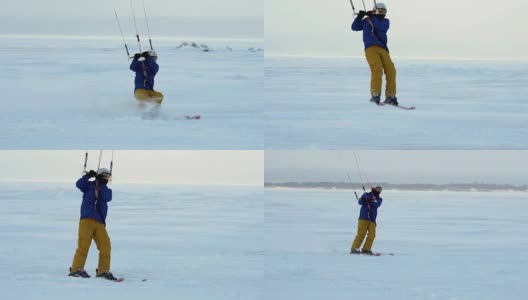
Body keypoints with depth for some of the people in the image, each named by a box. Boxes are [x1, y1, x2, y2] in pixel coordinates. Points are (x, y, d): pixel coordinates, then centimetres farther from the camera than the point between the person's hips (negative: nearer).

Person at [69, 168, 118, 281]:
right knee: (83, 245, -15)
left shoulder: (107, 190, 19)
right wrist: (88, 175, -16)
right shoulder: (89, 185, 11)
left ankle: (103, 270, 2)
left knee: (105, 246, -5)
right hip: (86, 220, -4)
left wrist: (101, 185, -5)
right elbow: (79, 184, -7)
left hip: (100, 223, 4)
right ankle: (76, 269, -15)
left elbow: (107, 198, -2)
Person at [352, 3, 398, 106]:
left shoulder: (385, 21, 18)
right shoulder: (366, 21, 19)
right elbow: (355, 27, 22)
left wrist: (372, 17, -4)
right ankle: (375, 95, -22)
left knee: (391, 71, -10)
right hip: (371, 48, -3)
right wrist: (360, 16, 9)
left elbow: (381, 27, -3)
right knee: (377, 70, -24)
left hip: (383, 50, 3)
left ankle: (390, 97, -3)